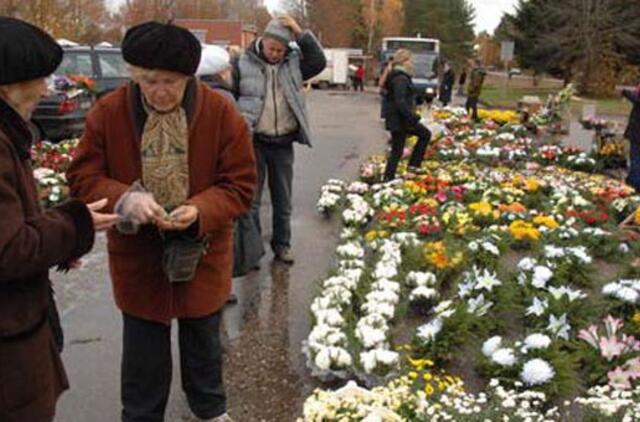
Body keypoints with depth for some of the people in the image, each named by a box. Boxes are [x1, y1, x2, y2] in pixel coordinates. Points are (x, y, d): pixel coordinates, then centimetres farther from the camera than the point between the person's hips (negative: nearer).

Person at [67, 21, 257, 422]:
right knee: (143, 351, 16)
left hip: (202, 254, 1)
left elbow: (241, 184, -10)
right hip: (137, 255, 0)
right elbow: (83, 177, -7)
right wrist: (124, 198, -28)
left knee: (203, 341, 22)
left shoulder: (222, 112, -15)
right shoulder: (108, 112, -13)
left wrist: (200, 211, -29)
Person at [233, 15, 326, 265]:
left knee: (283, 199, 13)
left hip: (283, 143, 3)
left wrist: (300, 34, -12)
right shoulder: (243, 64, -4)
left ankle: (281, 244, 27)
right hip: (253, 142, -2)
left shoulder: (294, 62, 4)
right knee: (251, 199, 5)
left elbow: (319, 62, -8)